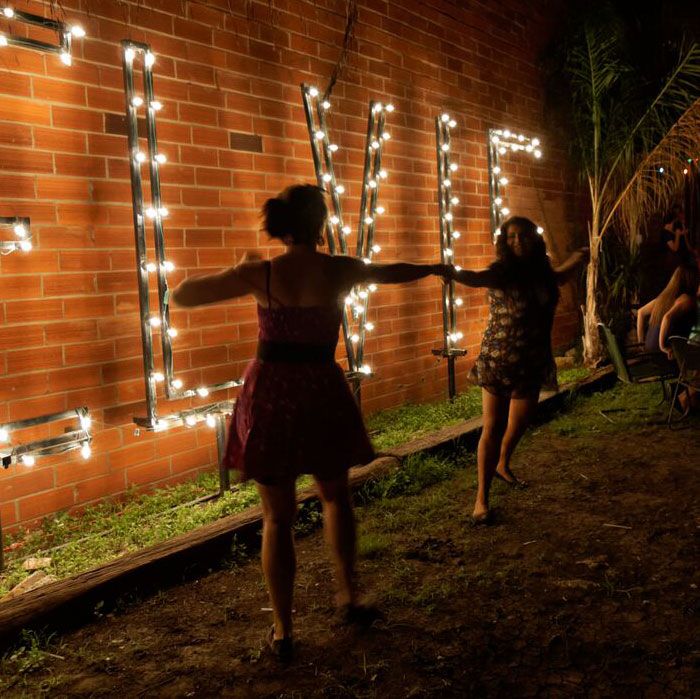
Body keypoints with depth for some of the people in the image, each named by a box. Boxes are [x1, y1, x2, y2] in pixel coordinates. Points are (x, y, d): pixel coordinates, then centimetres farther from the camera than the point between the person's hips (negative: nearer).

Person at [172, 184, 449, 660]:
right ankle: (348, 596, 29)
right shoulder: (340, 271, -5)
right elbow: (394, 272, 16)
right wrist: (435, 268, 36)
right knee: (336, 497, 25)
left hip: (270, 395, -1)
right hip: (322, 394, 1)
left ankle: (283, 630, 15)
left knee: (278, 516, 9)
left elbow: (181, 296, -3)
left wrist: (240, 275, 11)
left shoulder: (261, 274, -9)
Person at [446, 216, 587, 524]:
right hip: (498, 361, -5)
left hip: (532, 363, 5)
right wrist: (454, 274, -58)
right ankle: (482, 498, 2)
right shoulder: (502, 271, -13)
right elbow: (479, 278, -38)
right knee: (493, 428, -5)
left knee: (519, 423, 15)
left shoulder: (540, 270, 4)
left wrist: (574, 261, 26)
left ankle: (502, 465, 45)